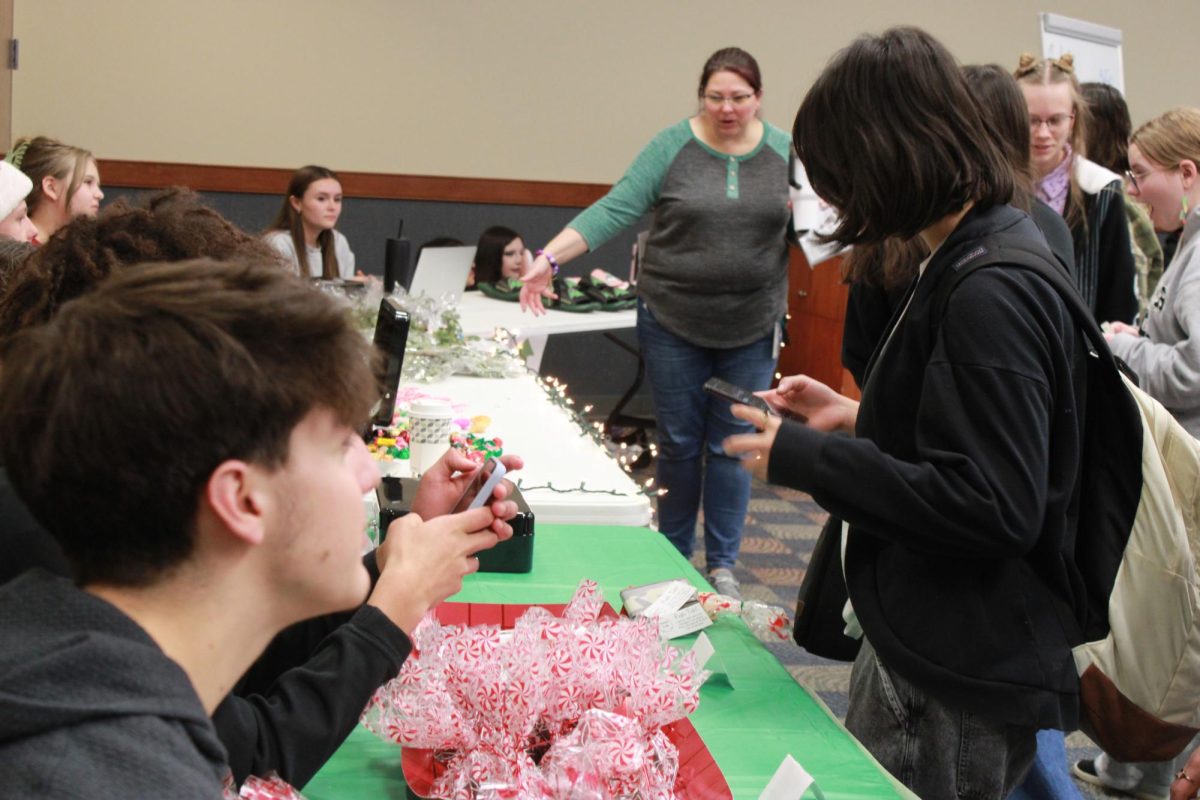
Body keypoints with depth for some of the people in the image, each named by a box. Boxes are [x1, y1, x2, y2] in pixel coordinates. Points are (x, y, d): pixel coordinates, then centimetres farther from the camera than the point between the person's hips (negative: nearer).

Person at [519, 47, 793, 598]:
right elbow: (615, 210, -10)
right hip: (673, 324, -1)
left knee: (732, 446, 6)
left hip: (751, 330, 1)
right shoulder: (672, 148, -5)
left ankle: (722, 563, 19)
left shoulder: (786, 154, 2)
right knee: (678, 443, 10)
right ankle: (673, 554, 26)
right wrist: (551, 257, -20)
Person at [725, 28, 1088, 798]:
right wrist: (857, 416, 9)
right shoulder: (998, 251, 8)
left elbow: (993, 507, -28)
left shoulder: (989, 295, -24)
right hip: (927, 646, 10)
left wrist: (807, 458, -21)